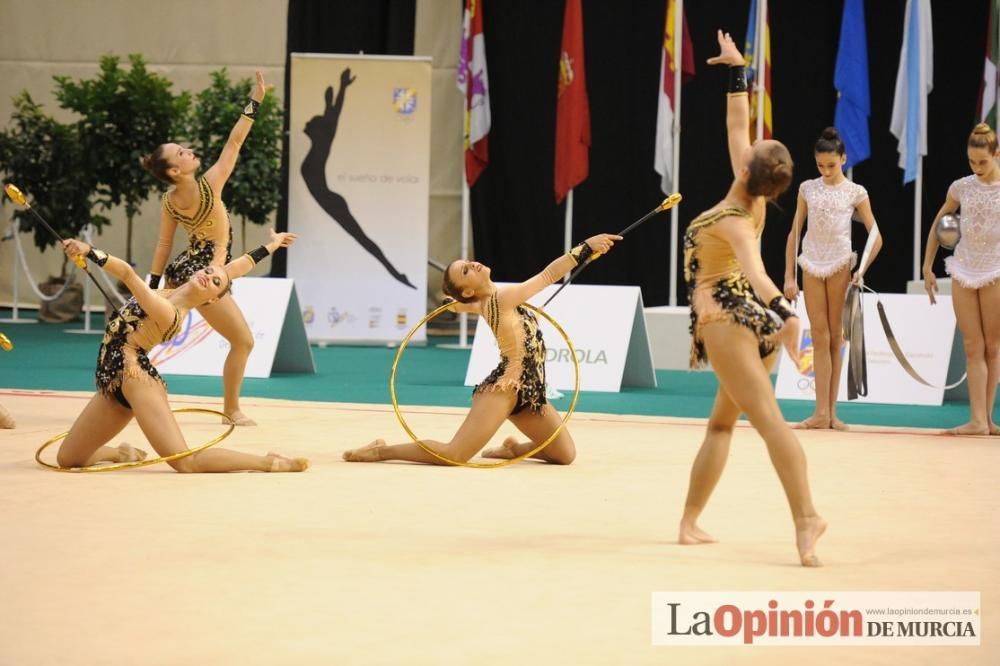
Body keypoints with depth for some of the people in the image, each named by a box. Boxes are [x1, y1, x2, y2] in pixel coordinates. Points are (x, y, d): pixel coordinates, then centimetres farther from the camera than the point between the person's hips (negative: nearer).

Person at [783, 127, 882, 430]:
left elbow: (876, 237, 2)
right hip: (812, 265, 2)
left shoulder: (855, 192, 0)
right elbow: (794, 232, 8)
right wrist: (789, 277, 3)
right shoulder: (808, 189, 6)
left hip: (840, 266, -2)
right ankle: (822, 412, -3)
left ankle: (831, 411, 5)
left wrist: (862, 270, -9)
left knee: (835, 338, 3)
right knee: (820, 338, 0)